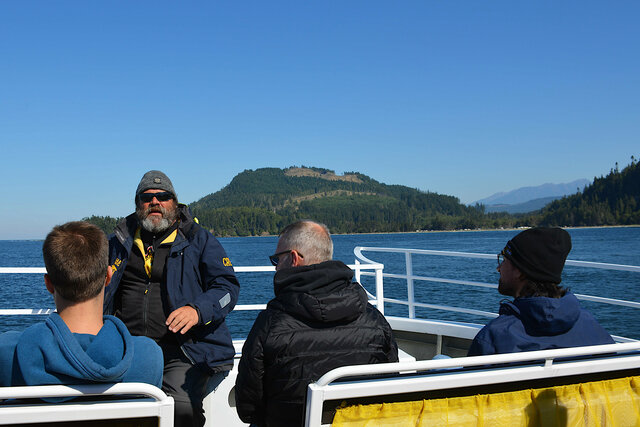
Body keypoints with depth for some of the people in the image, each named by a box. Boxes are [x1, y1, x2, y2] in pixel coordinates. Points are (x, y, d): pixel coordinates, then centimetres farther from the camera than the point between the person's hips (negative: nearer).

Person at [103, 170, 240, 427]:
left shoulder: (198, 240, 11)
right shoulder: (121, 241, 20)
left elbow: (228, 286, 2)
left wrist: (198, 311, -16)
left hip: (183, 350, -3)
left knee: (180, 405, -28)